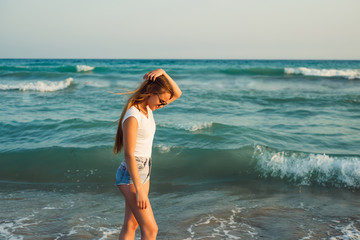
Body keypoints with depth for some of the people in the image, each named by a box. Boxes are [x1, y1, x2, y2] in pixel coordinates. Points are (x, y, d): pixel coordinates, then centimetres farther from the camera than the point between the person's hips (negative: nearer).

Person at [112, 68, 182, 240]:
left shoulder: (147, 108, 6)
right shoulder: (133, 116, -21)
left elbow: (177, 93, 12)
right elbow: (129, 155, -22)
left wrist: (163, 73, -5)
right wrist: (139, 190, -24)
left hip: (144, 173, 9)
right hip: (130, 176, -9)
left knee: (131, 225, 14)